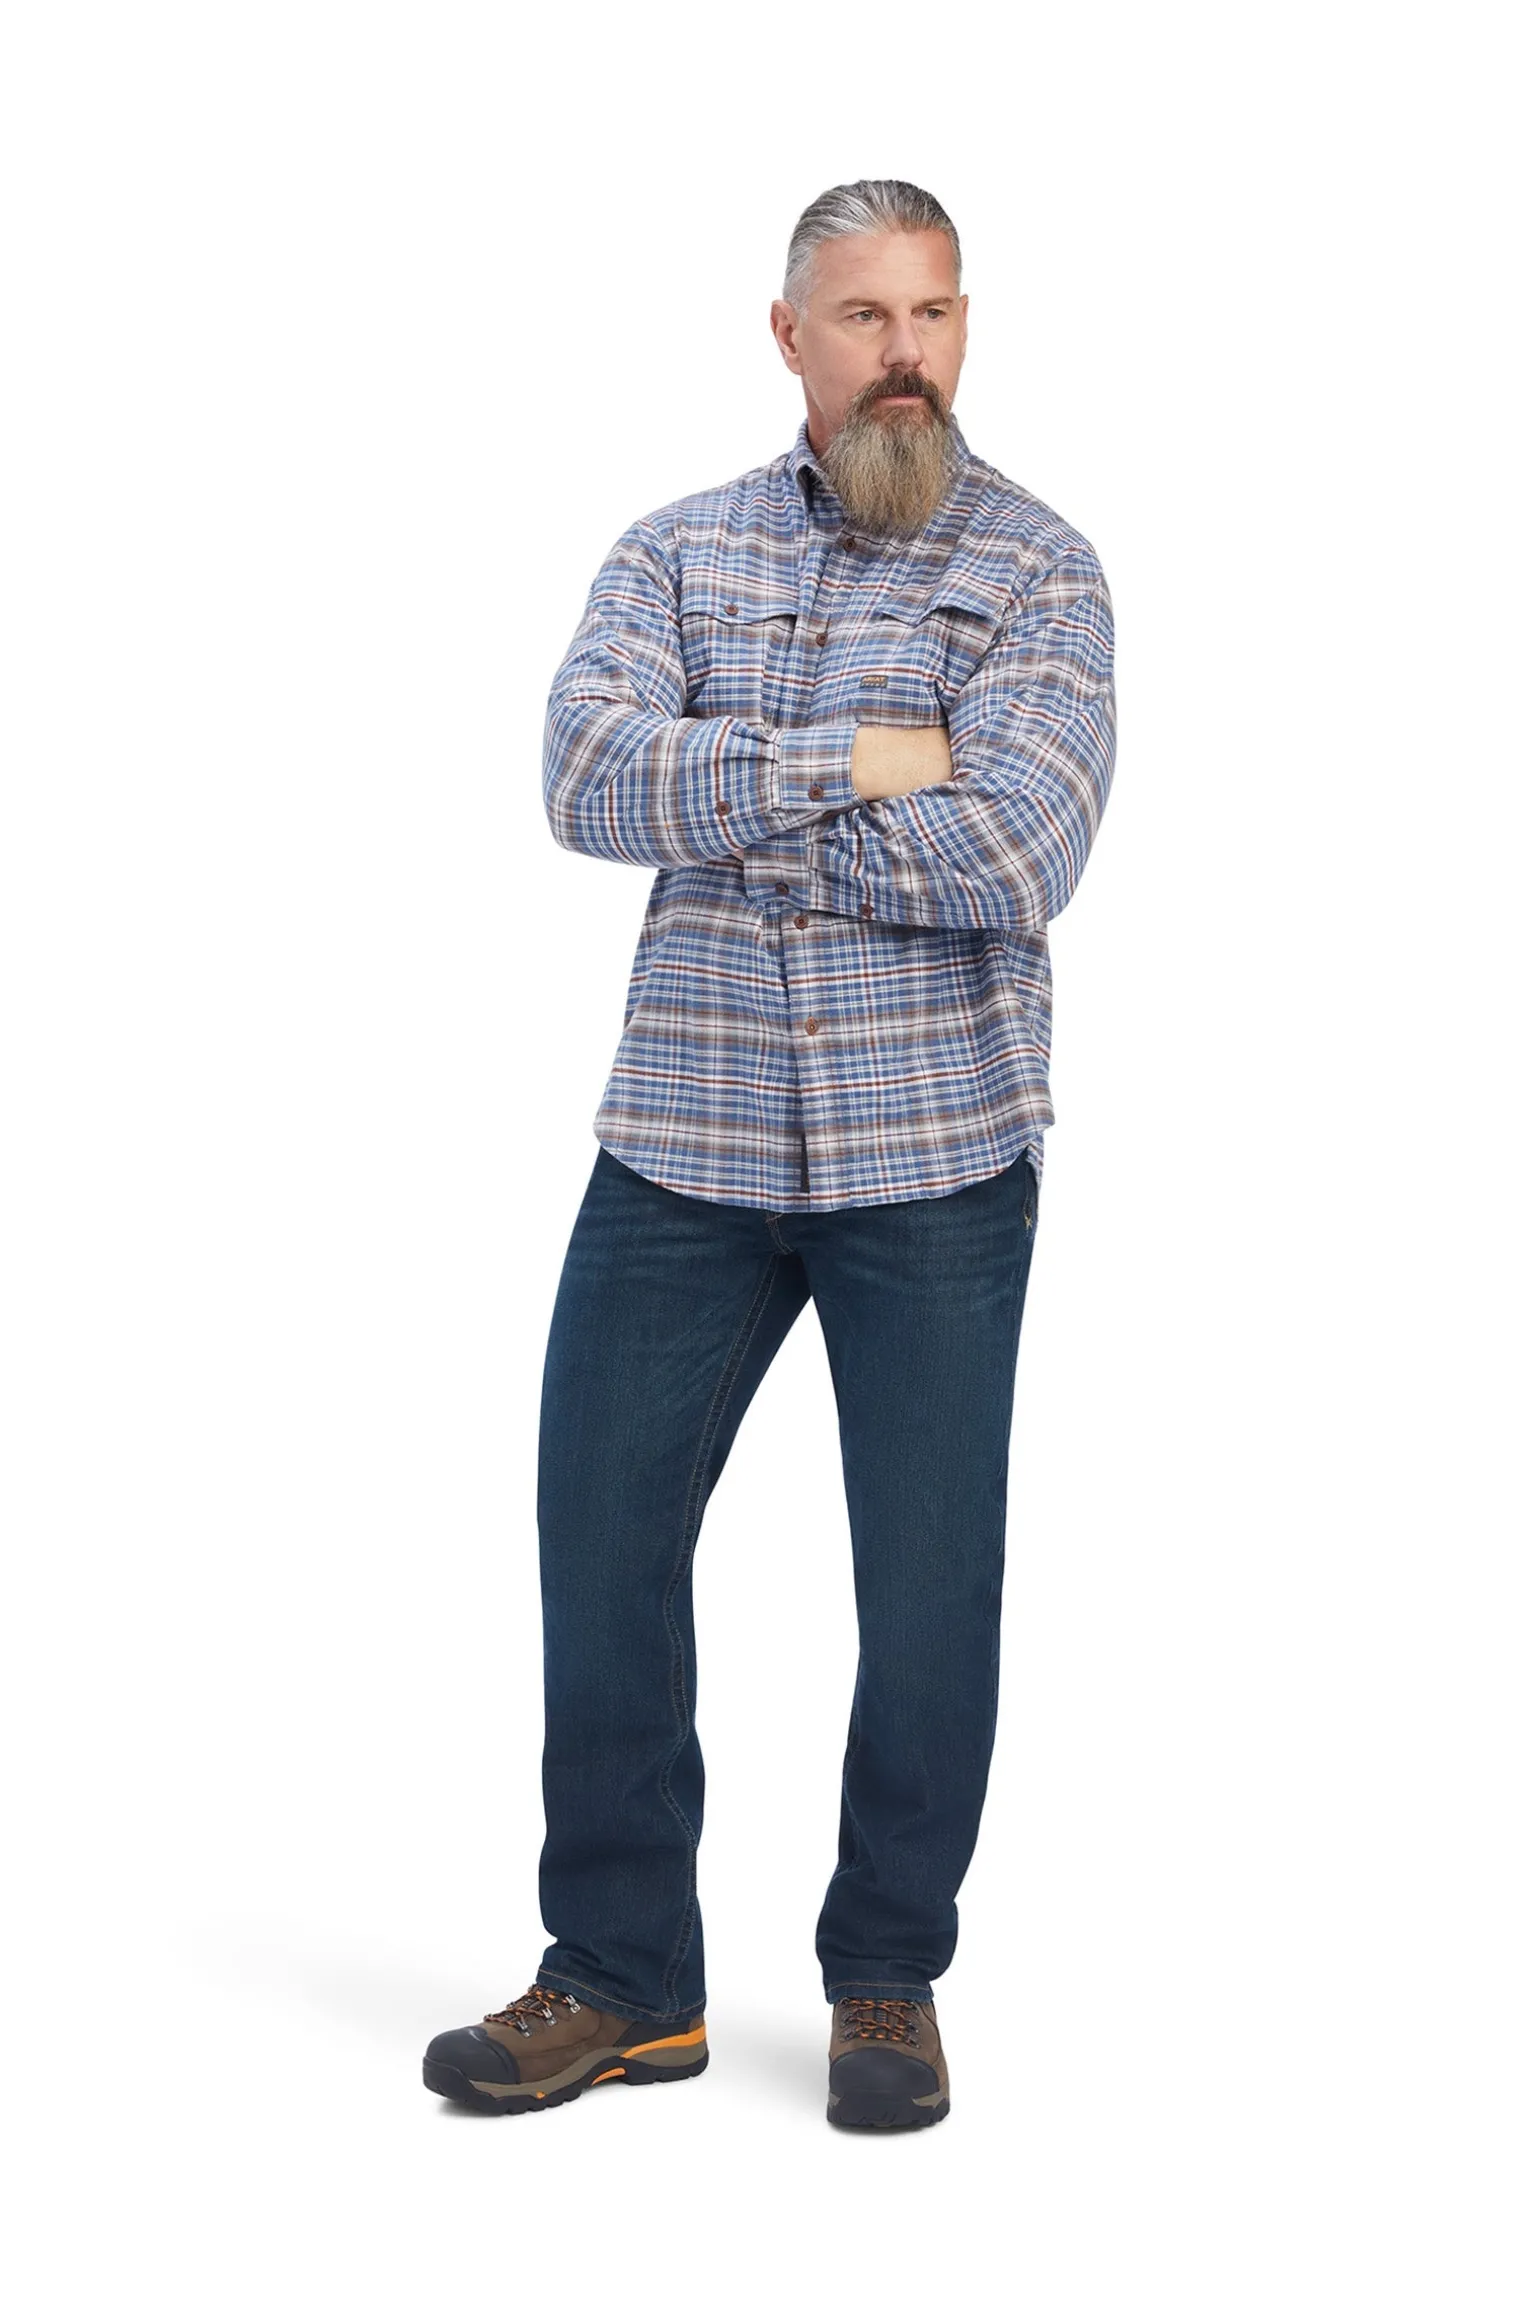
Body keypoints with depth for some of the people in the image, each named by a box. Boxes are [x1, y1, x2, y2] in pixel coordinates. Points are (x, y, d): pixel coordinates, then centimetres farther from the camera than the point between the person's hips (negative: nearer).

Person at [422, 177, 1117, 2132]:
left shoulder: (1037, 569, -3)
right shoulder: (676, 554, 6)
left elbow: (1016, 853, -18)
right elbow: (588, 779, -11)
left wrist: (727, 808, -12)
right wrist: (849, 764, -18)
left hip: (934, 1159, -3)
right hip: (686, 1141, 3)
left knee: (929, 1585, 5)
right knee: (601, 1542, 6)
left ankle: (888, 1978, 25)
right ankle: (622, 1979, 22)